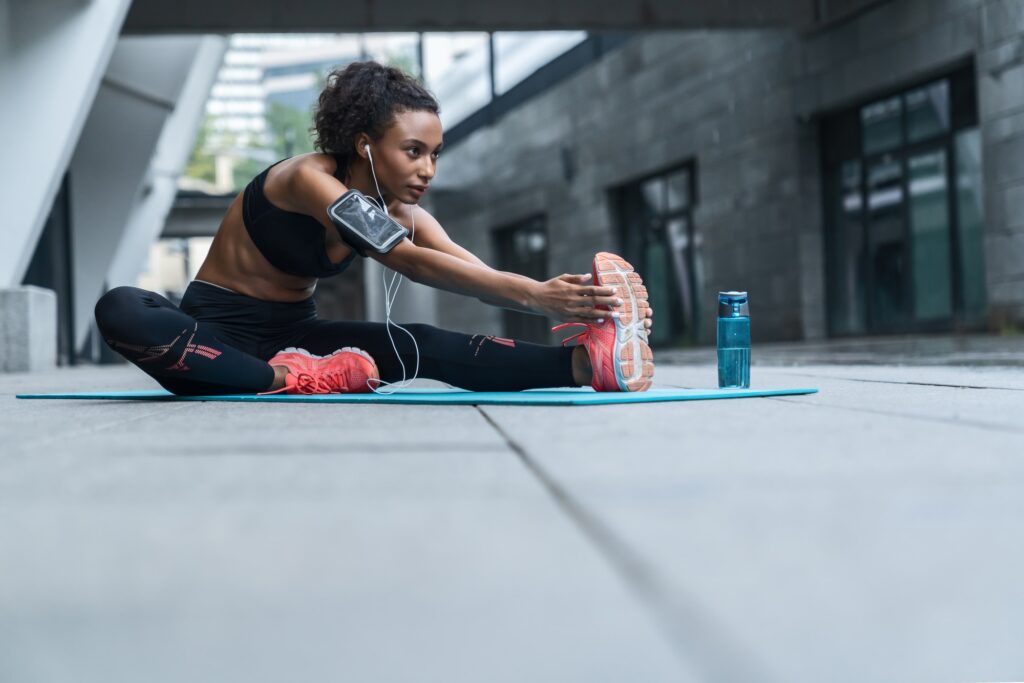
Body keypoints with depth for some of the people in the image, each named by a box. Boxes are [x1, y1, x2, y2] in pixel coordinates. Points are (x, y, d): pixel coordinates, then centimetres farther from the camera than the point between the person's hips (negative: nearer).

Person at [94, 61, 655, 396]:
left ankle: (583, 361, -40)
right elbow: (407, 260, -37)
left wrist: (553, 296, -36)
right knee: (120, 311, -38)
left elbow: (483, 273, -15)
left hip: (291, 332, 5)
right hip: (219, 332, -5)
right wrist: (531, 295, -46)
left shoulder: (399, 211, -2)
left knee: (422, 345, -22)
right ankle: (288, 381, -41)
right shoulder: (308, 179, -24)